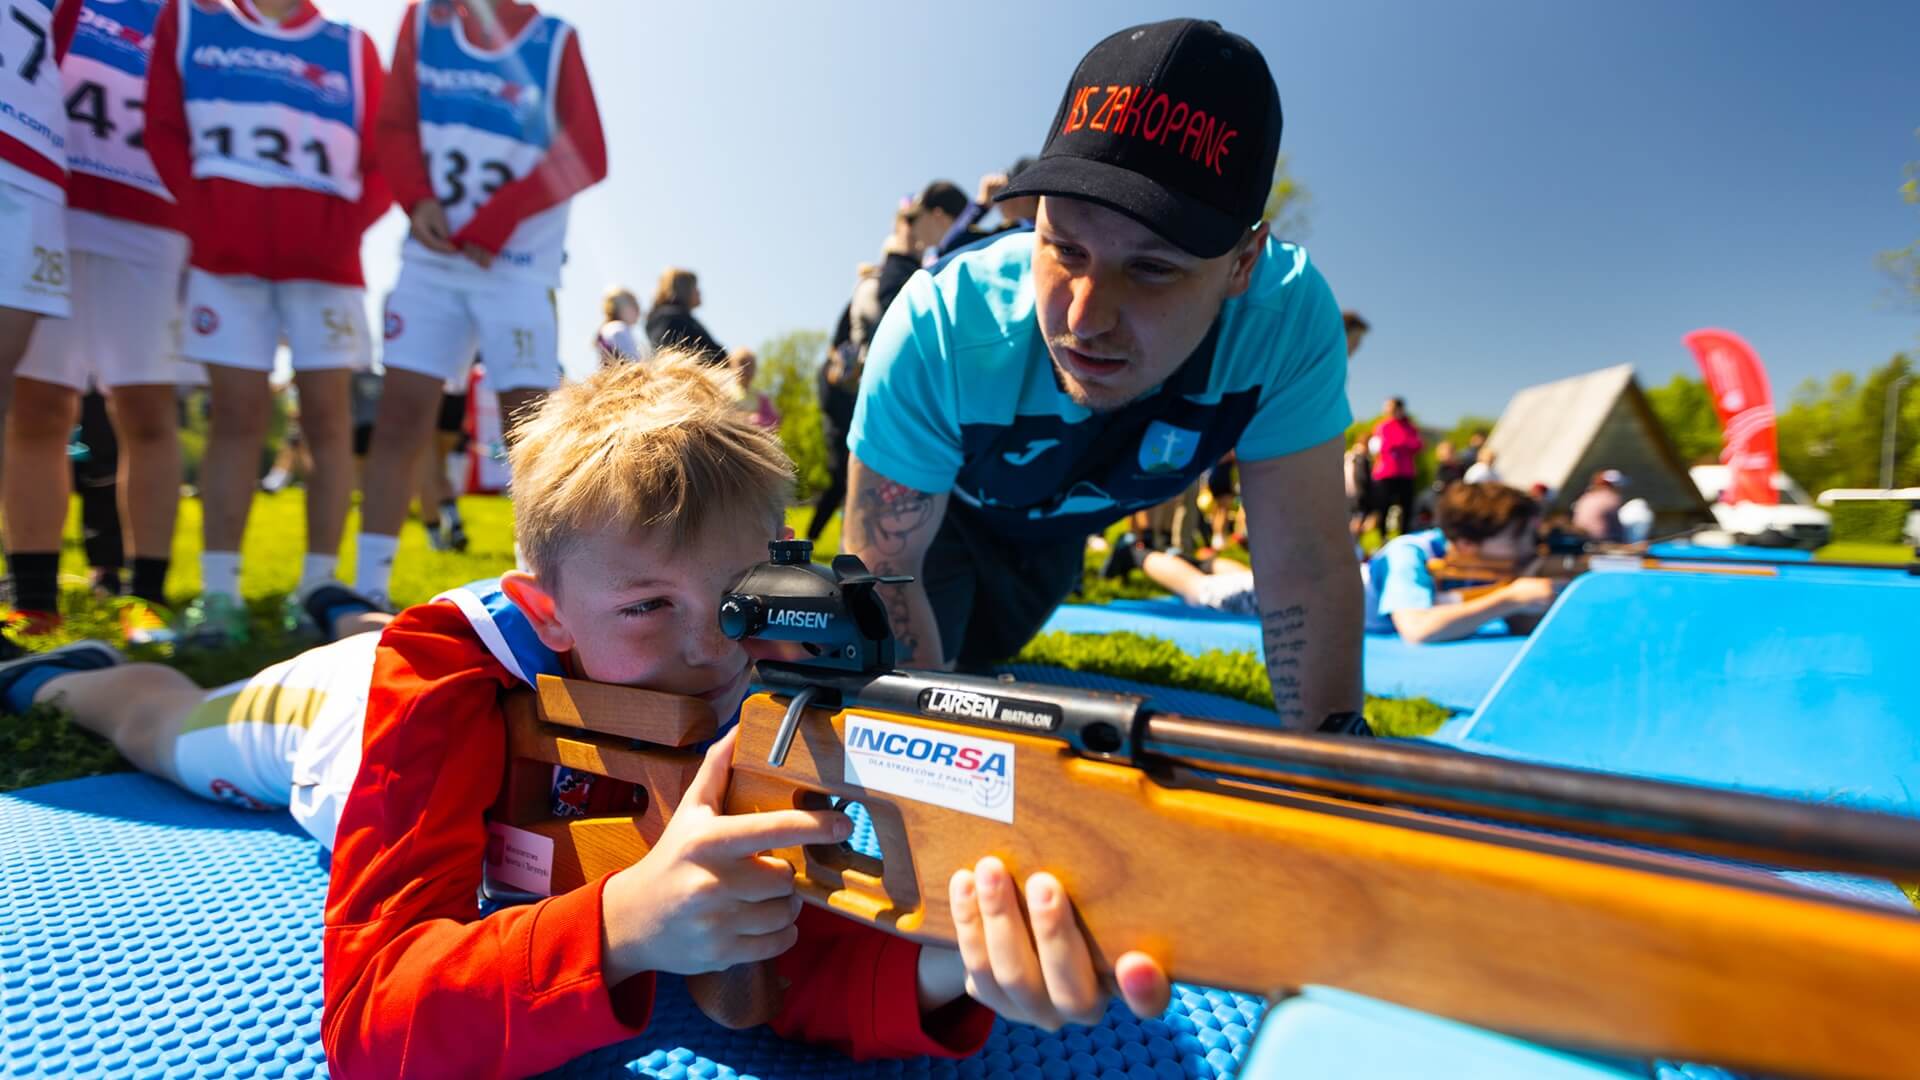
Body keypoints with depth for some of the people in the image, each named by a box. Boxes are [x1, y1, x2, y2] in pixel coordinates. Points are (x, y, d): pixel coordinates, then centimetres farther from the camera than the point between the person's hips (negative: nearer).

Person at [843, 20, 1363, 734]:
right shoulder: (937, 335, -43)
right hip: (939, 508, -2)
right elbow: (884, 570, -34)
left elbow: (1304, 564, -32)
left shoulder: (1289, 319, -39)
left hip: (1064, 527, 3)